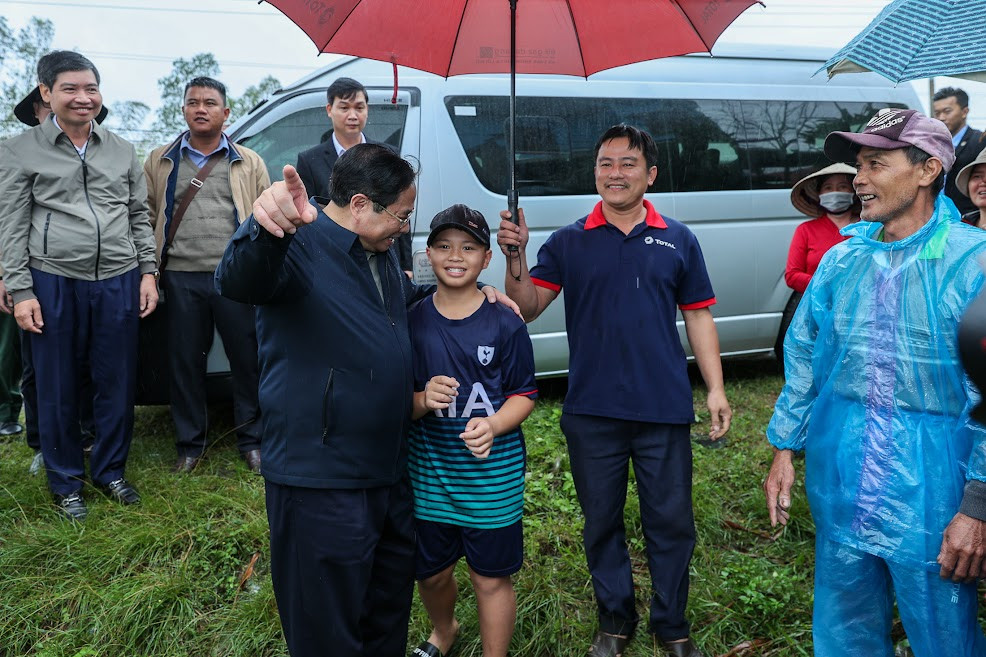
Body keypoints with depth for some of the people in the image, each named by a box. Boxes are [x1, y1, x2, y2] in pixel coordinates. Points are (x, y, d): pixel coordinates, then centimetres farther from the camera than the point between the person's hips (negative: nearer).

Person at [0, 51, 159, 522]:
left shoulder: (121, 151, 11)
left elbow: (140, 217, 15)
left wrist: (148, 272, 7)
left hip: (118, 283, 3)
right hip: (54, 284, -3)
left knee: (117, 384, 9)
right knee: (58, 390, 6)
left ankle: (110, 471, 27)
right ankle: (65, 483, 22)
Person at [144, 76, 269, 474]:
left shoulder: (249, 163, 9)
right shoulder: (160, 162, 12)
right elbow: (146, 218, 10)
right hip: (181, 278, 1)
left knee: (247, 359, 3)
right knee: (185, 362, 7)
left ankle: (252, 441, 18)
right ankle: (190, 444, 21)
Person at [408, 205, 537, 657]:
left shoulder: (504, 325, -6)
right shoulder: (411, 322, -1)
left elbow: (524, 395, -3)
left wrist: (494, 425, -22)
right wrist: (423, 400, -20)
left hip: (492, 475, -2)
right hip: (428, 472, 3)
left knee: (491, 578, 8)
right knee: (430, 572, 19)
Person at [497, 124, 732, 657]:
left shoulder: (677, 240, 4)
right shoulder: (568, 242, 2)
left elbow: (698, 317, 7)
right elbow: (527, 309, -4)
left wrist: (715, 390, 1)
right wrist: (515, 257, -21)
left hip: (664, 411, 0)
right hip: (591, 412, 1)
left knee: (671, 522, 8)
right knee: (601, 522, 13)